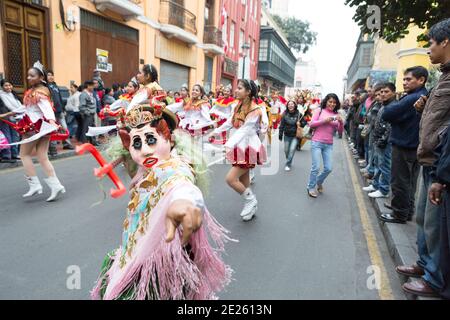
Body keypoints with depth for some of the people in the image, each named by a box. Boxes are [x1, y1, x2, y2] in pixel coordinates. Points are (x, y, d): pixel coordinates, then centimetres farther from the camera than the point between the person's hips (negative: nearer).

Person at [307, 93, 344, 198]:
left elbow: (340, 130, 6)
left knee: (329, 168, 2)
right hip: (317, 143, -4)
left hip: (329, 145, 4)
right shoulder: (319, 110, 1)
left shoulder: (336, 114, 9)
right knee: (316, 167, -5)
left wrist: (341, 121, -13)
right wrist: (324, 120, -18)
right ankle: (311, 187, 14)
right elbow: (311, 124, -6)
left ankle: (319, 182, 31)